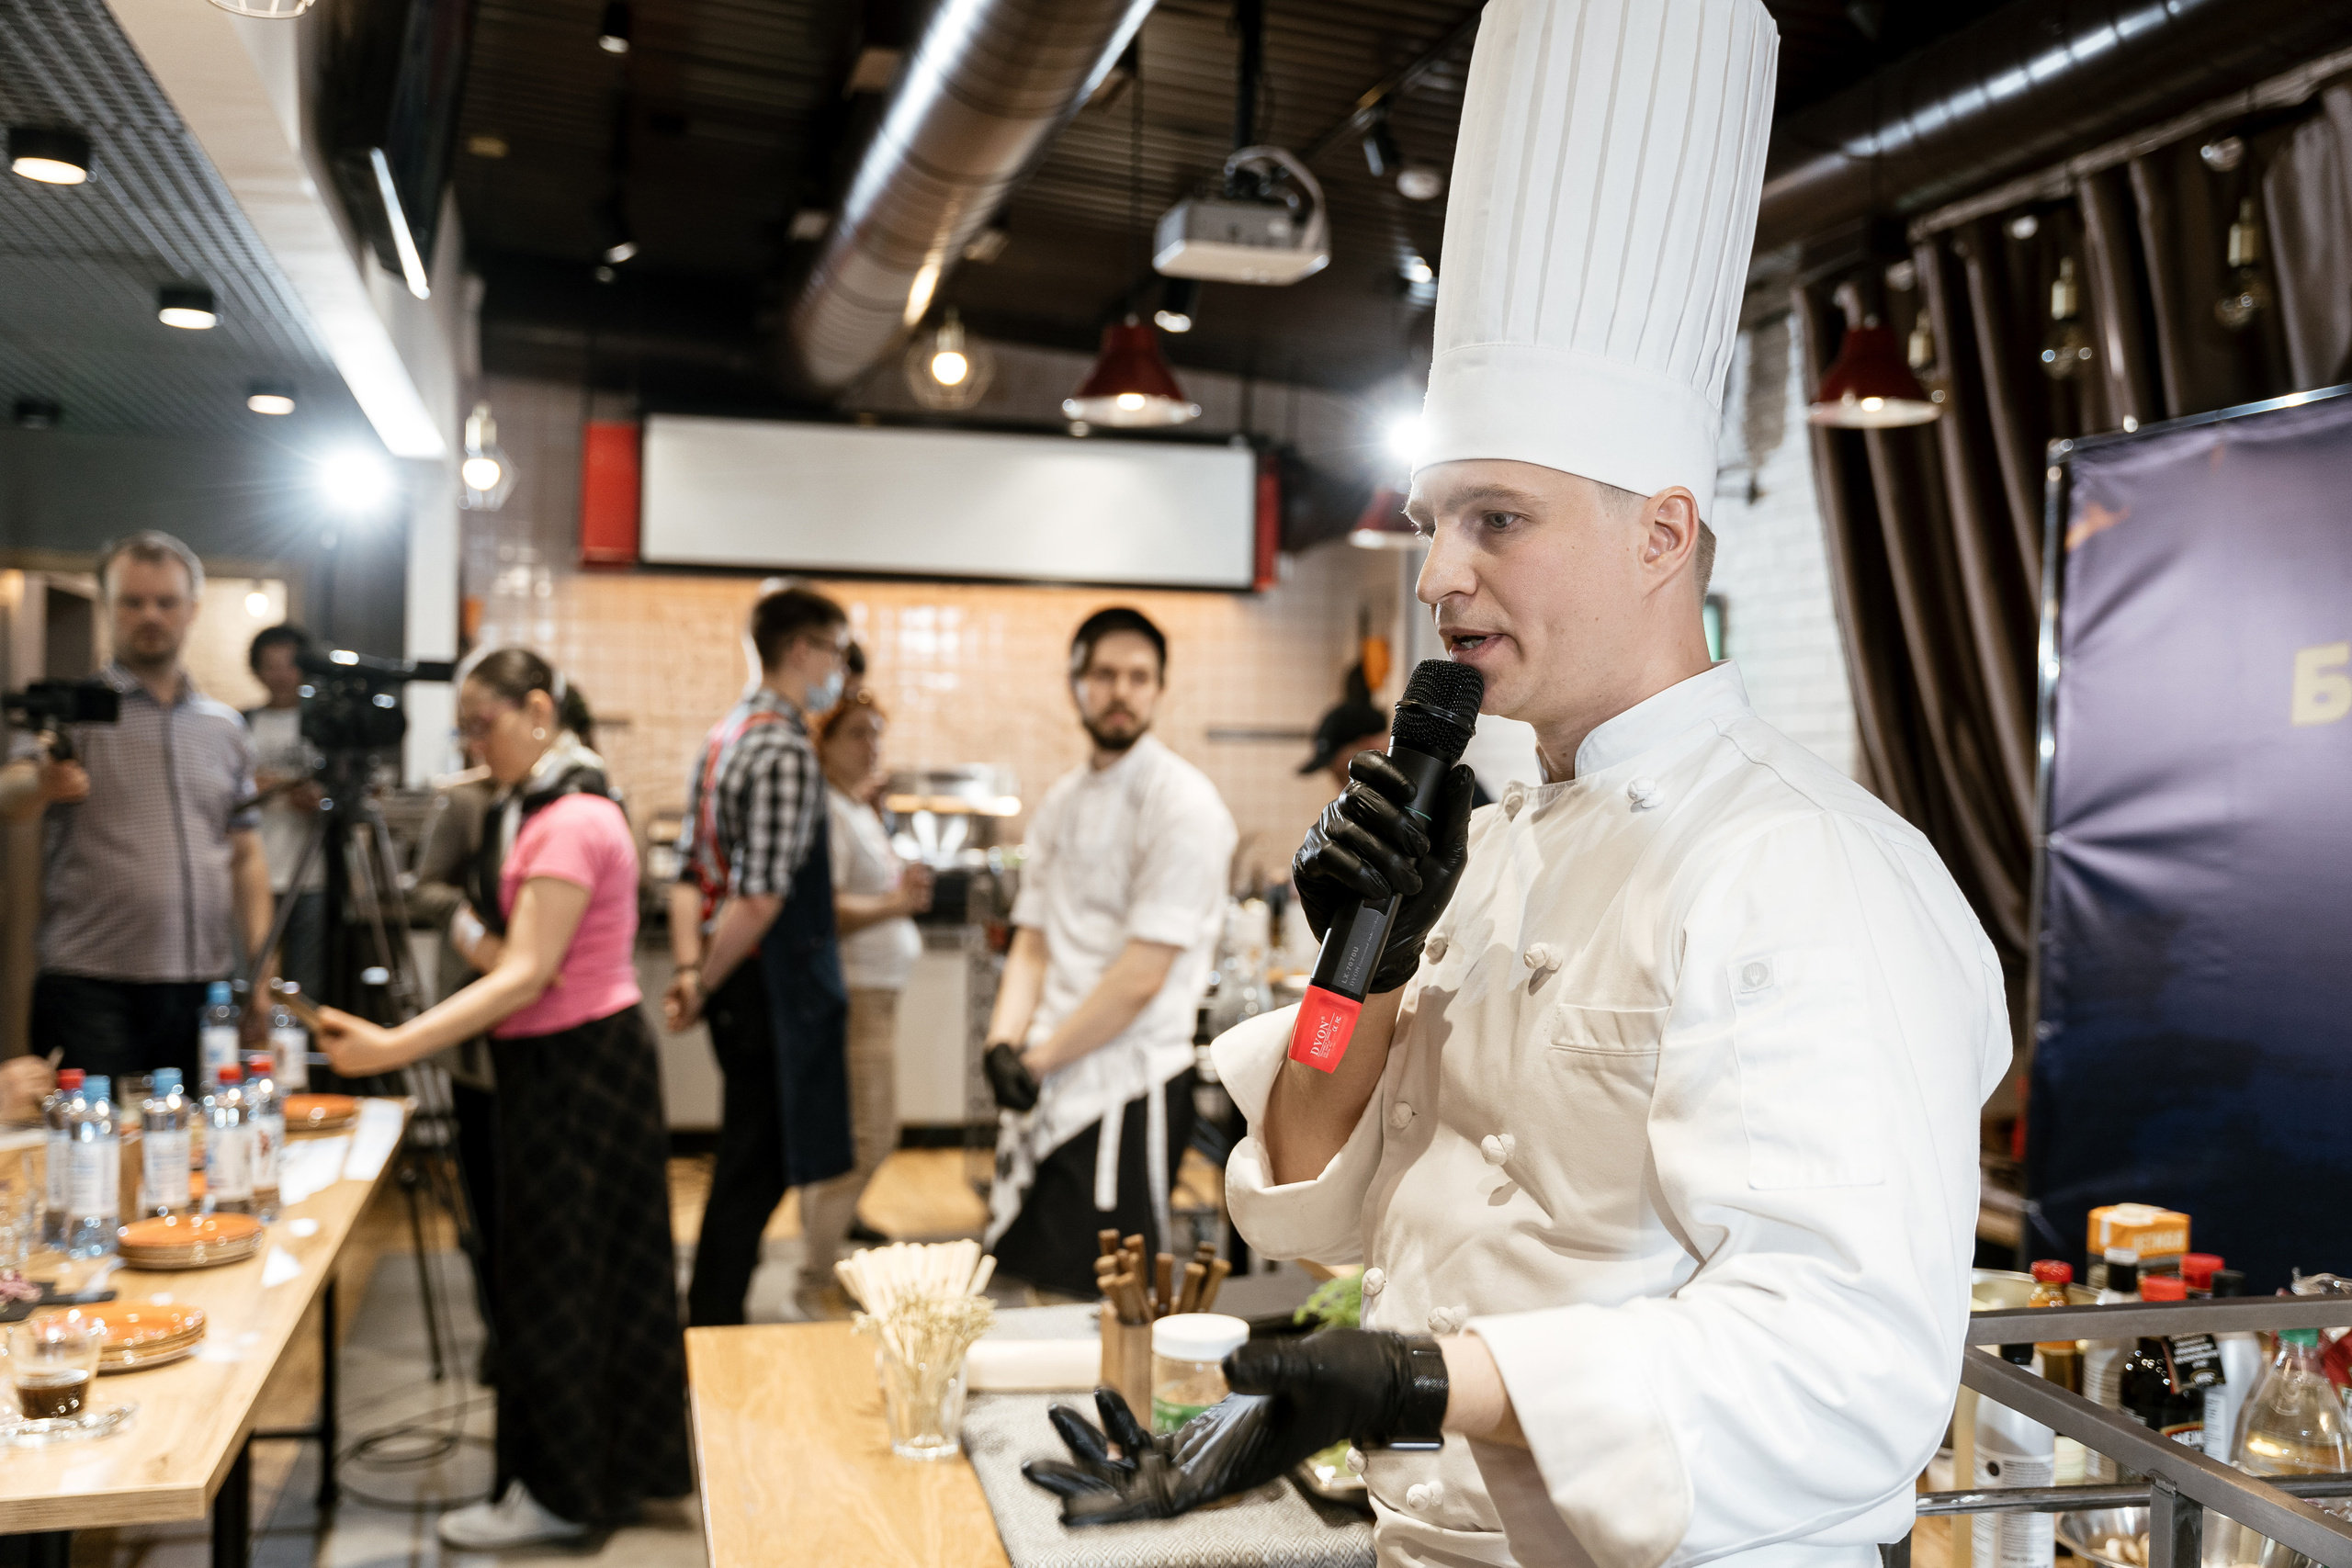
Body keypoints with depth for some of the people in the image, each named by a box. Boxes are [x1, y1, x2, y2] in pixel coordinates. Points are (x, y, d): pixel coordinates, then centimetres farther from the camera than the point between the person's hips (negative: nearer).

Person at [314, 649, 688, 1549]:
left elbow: (525, 976, -25)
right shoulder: (529, 809, 13)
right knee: (606, 1269, 15)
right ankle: (623, 1465, 26)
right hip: (565, 1061, 10)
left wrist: (391, 1047, -30)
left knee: (555, 1276, -1)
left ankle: (561, 1490, 11)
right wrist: (482, 939, -4)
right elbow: (503, 949, 19)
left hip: (574, 1066, -10)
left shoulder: (572, 823, -19)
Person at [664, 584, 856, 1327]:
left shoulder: (723, 736, 12)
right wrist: (706, 986, -12)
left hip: (736, 981, 9)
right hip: (774, 985, -9)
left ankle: (711, 1320, 29)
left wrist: (690, 970, 3)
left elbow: (688, 873, 11)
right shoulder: (789, 751, -18)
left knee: (751, 1162, 19)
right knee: (753, 1171, 2)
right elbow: (762, 900, -23)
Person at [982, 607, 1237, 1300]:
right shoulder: (1063, 799, 13)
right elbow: (1032, 943, 12)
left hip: (1127, 1092, -7)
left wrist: (1039, 1058, -11)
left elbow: (1142, 976, -16)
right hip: (1047, 1086, 7)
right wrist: (1004, 1046, -6)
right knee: (1022, 1283, 14)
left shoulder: (1182, 803, -12)